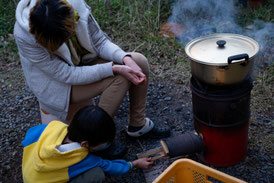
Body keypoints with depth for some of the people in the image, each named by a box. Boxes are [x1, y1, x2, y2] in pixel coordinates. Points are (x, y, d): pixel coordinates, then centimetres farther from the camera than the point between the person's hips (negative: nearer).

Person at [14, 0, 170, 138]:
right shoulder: (24, 36, -34)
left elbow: (100, 41, -9)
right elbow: (68, 75, -30)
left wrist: (126, 59, -28)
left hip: (85, 62, 6)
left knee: (140, 61, -9)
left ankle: (138, 124, 6)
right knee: (120, 77, -25)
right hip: (58, 84, -6)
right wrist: (114, 69, -34)